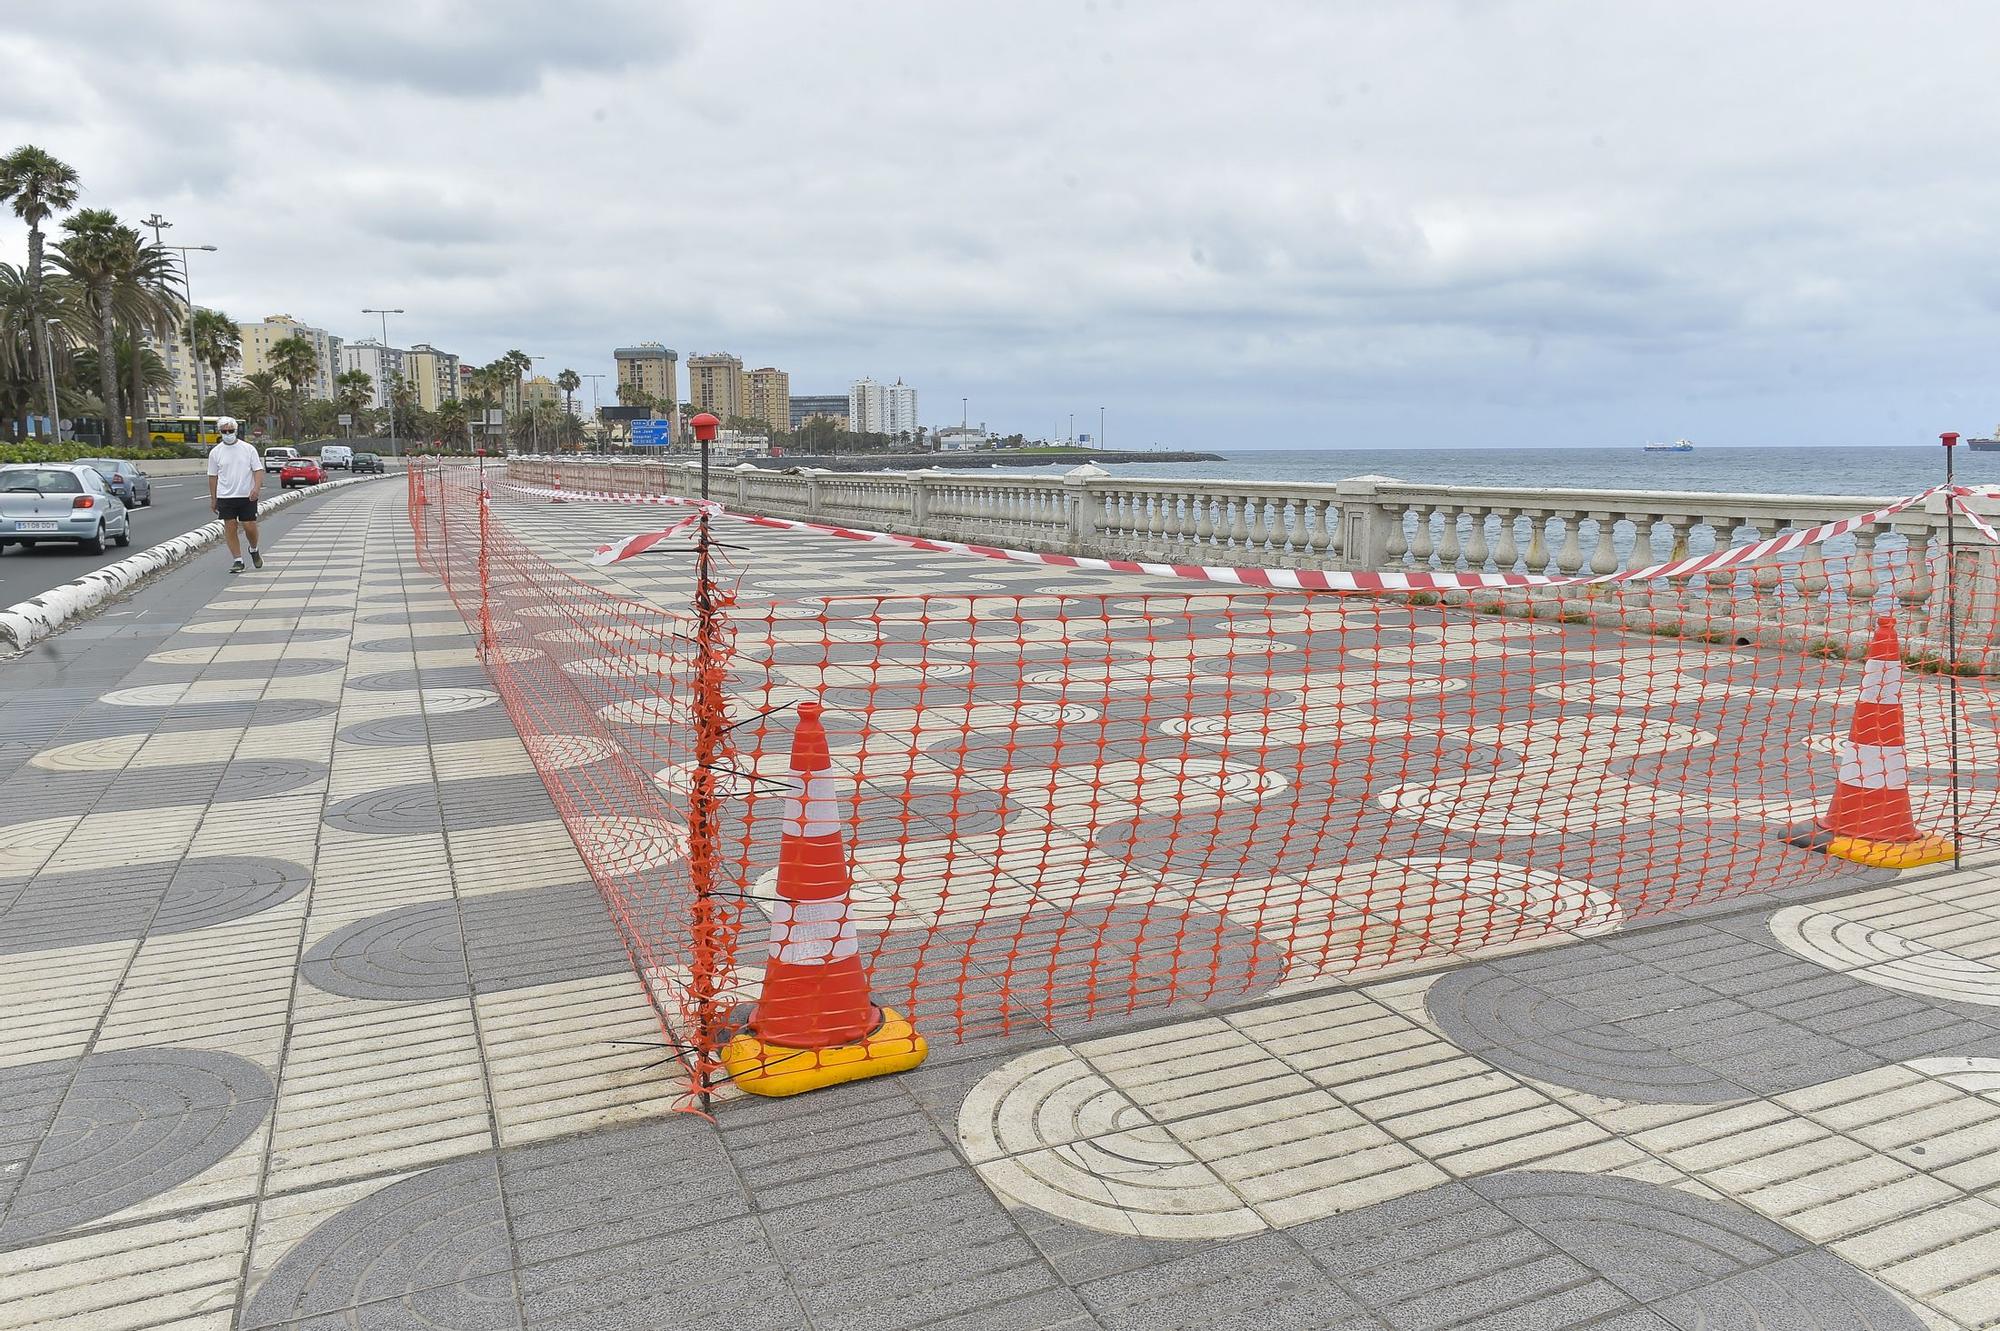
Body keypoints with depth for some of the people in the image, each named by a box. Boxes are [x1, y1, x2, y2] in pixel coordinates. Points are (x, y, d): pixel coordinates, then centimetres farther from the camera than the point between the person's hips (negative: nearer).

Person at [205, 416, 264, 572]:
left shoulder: (248, 448, 0)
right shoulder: (215, 452, 5)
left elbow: (258, 470, -2)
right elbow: (213, 476, 10)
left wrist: (256, 488, -18)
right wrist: (213, 499, 10)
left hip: (247, 496, -1)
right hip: (225, 496, 2)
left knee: (250, 527, -3)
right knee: (230, 528, -1)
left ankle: (254, 550, 26)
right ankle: (238, 560, 5)